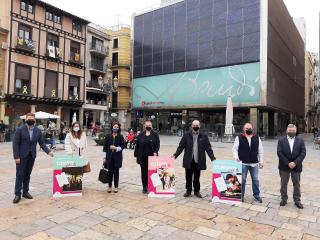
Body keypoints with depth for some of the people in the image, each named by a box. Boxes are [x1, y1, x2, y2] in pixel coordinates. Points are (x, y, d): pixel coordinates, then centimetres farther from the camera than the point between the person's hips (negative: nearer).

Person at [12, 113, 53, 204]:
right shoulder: (20, 130, -8)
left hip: (32, 156, 3)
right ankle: (17, 194, 8)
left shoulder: (38, 131, 2)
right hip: (21, 156, -3)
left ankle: (25, 192, 21)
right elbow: (15, 144, -8)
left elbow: (42, 143, 5)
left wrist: (48, 151, -8)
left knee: (27, 175, 11)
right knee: (20, 175, 0)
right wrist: (16, 157, -13)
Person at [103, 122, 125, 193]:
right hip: (109, 156, 1)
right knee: (110, 171, 3)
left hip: (117, 157, -1)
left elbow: (122, 146, 1)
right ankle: (110, 186, 16)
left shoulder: (120, 137, 1)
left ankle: (116, 187, 16)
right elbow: (105, 147, 4)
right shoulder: (108, 136, 3)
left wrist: (116, 148, -16)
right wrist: (104, 157, 1)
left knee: (116, 171, 5)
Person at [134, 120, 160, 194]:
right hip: (143, 157, 1)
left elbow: (158, 144, 0)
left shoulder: (155, 134, 4)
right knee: (144, 172, 6)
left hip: (152, 157, -1)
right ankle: (144, 187, 17)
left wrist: (155, 152, -15)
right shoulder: (140, 135, 7)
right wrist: (136, 155, 2)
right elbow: (137, 146, 6)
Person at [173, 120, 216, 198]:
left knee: (197, 177, 10)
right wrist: (175, 155, -7)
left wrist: (213, 158, -10)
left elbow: (208, 148, -1)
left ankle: (197, 191, 26)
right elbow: (181, 147, 1)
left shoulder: (204, 136, 0)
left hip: (198, 161, 0)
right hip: (188, 160, 0)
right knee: (188, 177, 10)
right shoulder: (186, 135, 1)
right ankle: (188, 191, 25)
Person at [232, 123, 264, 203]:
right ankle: (241, 195, 22)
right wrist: (236, 157, -17)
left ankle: (256, 195, 27)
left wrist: (261, 161, 4)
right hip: (243, 163, -2)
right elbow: (235, 148, -1)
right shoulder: (239, 138, -1)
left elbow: (260, 150, 8)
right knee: (242, 180, 7)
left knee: (255, 180, 11)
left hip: (254, 163, 2)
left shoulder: (257, 138, 6)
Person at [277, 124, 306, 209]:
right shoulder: (281, 140, -2)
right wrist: (288, 163, -16)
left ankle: (297, 200, 24)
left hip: (296, 166, 1)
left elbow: (303, 153, -7)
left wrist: (295, 163, -18)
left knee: (297, 184, 11)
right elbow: (279, 153, -10)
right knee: (283, 184, 9)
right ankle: (284, 199, 22)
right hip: (284, 166, -1)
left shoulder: (300, 141, 3)